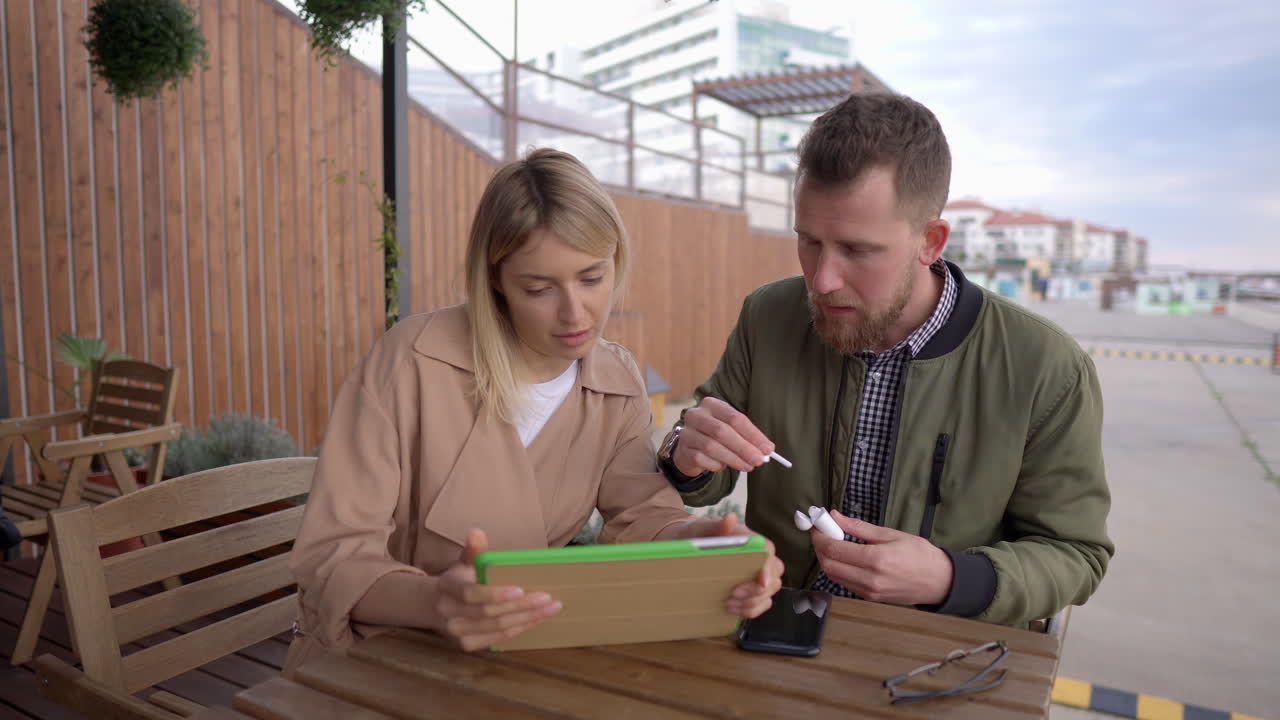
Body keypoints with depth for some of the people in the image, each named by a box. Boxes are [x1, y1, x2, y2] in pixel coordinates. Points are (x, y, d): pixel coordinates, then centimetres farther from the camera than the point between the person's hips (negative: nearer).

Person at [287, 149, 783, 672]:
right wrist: (434, 602, -41)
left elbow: (643, 517, -10)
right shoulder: (414, 360, -20)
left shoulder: (619, 384, -3)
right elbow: (329, 557, -21)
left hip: (518, 654, 3)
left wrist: (712, 544, -32)